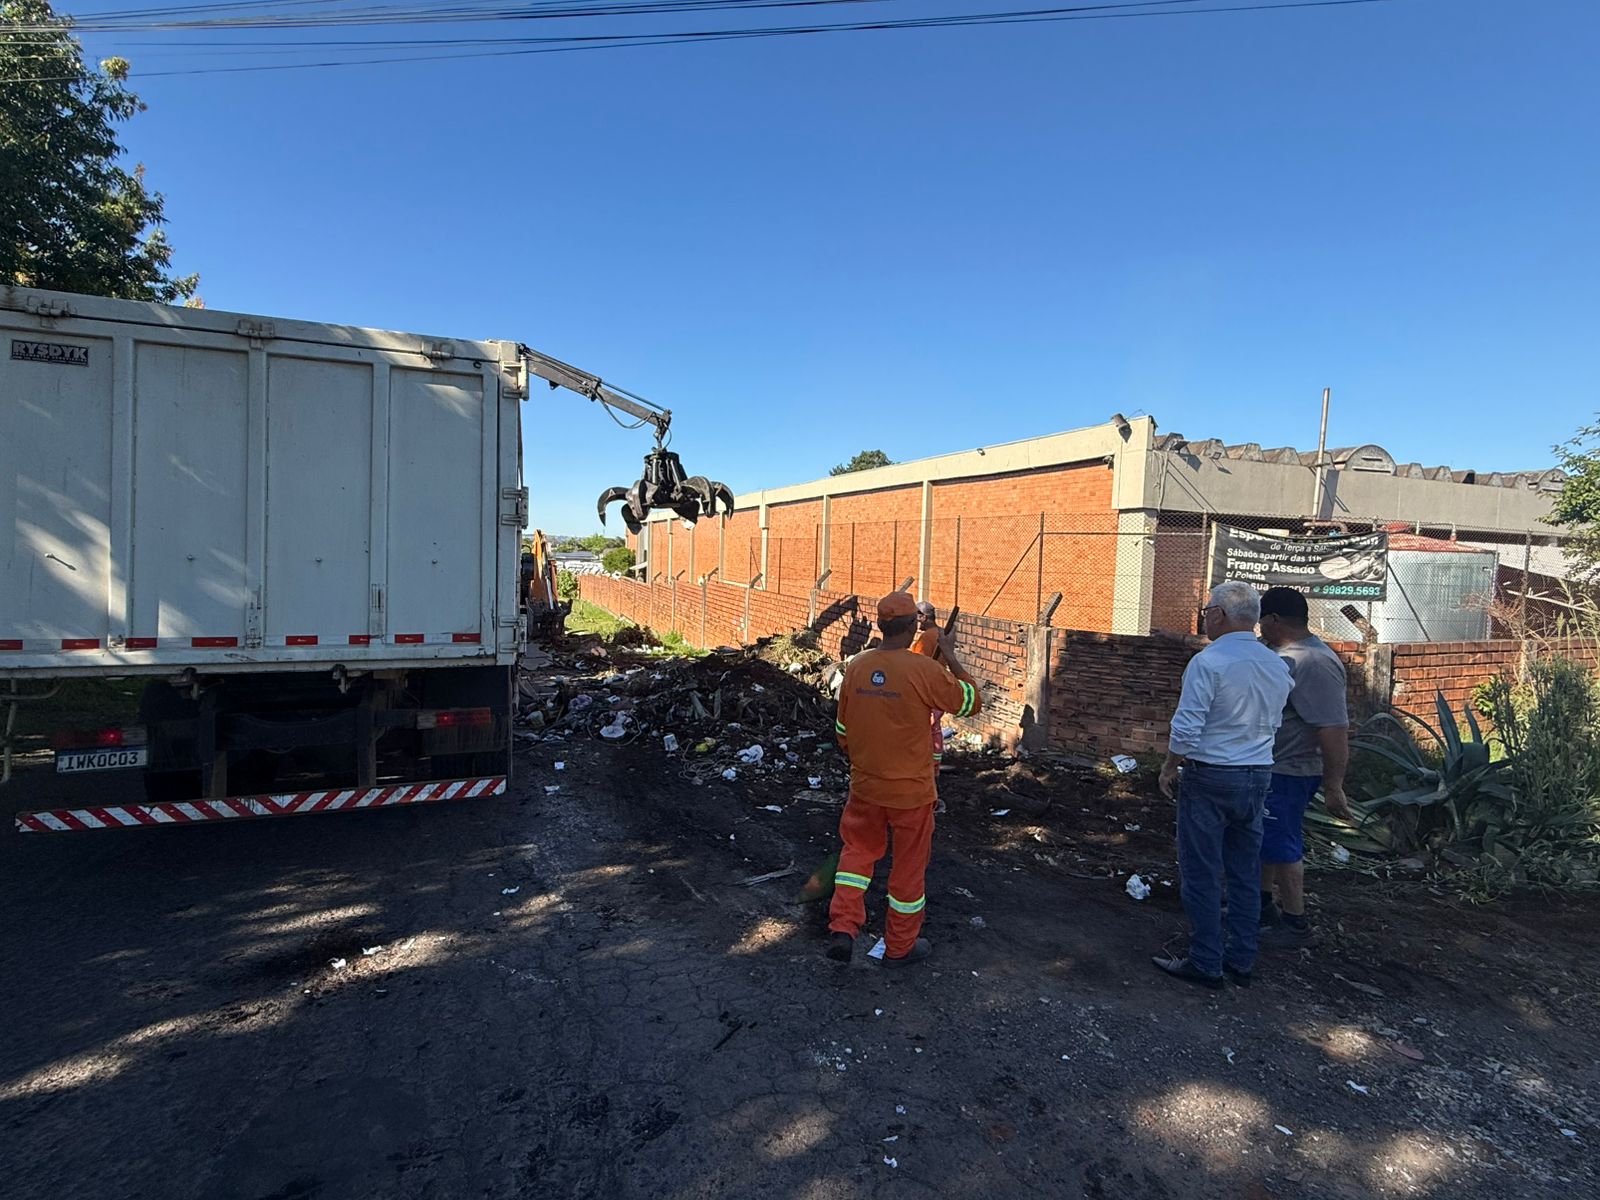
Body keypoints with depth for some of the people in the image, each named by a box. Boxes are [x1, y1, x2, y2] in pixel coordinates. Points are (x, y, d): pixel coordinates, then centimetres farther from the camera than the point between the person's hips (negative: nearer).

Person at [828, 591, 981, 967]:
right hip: (911, 790, -3)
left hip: (865, 785, 4)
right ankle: (900, 946, 30)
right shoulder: (925, 669, -19)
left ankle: (842, 928, 14)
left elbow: (842, 731, 5)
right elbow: (970, 703, -5)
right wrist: (952, 661, 5)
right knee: (909, 865, 14)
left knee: (858, 850, 23)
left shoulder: (856, 667, -5)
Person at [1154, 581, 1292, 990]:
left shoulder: (1208, 661, -17)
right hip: (1259, 776, 7)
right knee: (1245, 872, 15)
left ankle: (1205, 963, 12)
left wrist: (1168, 768, -5)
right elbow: (1273, 724, 14)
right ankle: (1242, 960, 25)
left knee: (1201, 873, 4)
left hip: (1210, 777, -7)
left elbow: (1186, 729, -19)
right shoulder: (1278, 666, 6)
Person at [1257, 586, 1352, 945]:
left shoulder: (1313, 663, -25)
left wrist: (1333, 787, -26)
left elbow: (1335, 731, -28)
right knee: (1264, 840, 21)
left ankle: (1295, 924, 16)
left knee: (1282, 846, 2)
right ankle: (1265, 905, 36)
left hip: (1288, 774, -10)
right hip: (1268, 768, 10)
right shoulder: (1283, 653, 7)